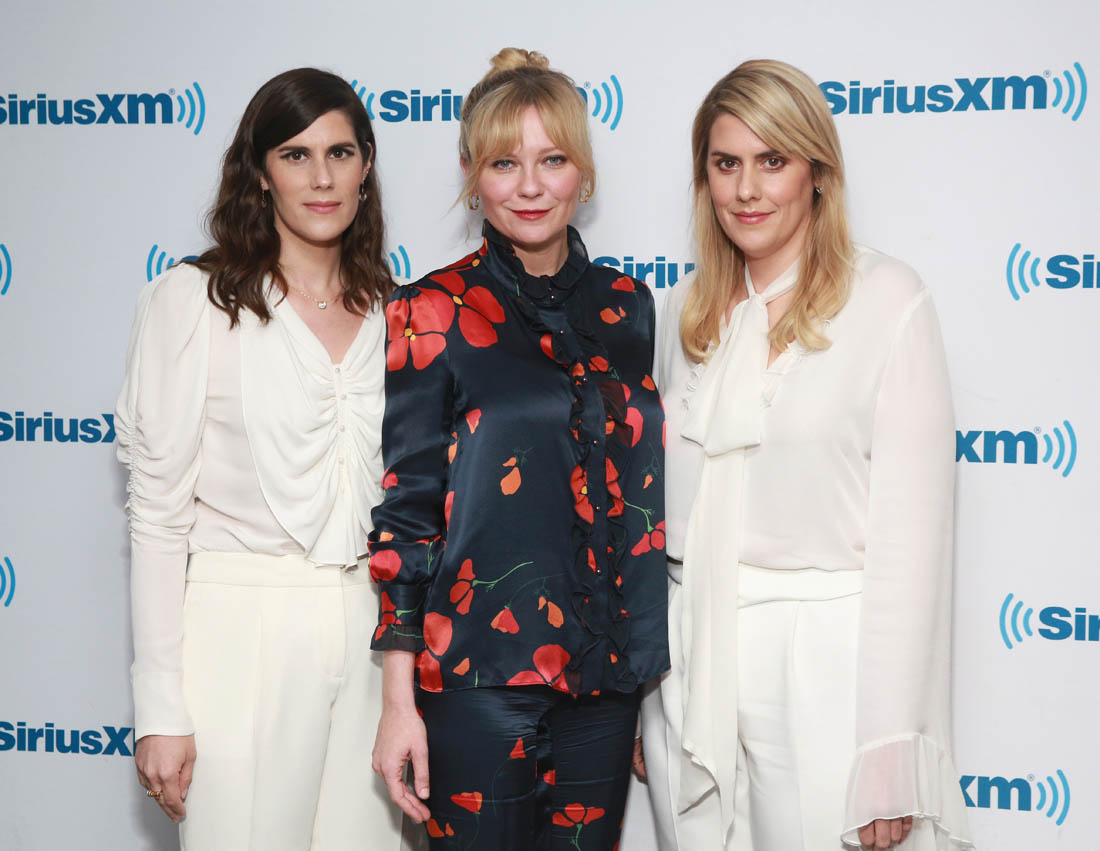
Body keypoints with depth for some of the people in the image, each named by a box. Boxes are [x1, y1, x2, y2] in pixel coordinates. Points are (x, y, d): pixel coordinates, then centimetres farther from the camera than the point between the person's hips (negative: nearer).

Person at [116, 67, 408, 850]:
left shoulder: (391, 312, 10)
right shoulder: (193, 301, -3)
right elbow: (158, 511, -5)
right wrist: (160, 710, -8)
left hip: (373, 634, 4)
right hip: (242, 631, -4)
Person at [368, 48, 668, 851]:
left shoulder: (626, 305, 8)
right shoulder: (431, 312, -5)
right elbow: (403, 508, -6)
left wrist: (649, 666, 12)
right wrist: (399, 700, -9)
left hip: (604, 672, 4)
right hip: (478, 674, -4)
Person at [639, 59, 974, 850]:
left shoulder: (886, 301, -8)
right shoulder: (688, 311, 10)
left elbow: (909, 527, -11)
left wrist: (890, 753, -14)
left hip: (824, 665, -5)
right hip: (688, 664, 5)